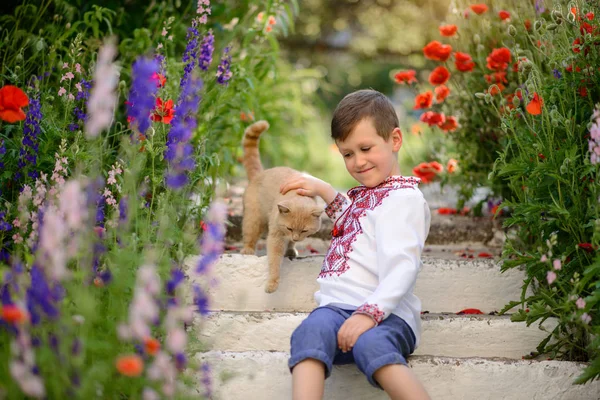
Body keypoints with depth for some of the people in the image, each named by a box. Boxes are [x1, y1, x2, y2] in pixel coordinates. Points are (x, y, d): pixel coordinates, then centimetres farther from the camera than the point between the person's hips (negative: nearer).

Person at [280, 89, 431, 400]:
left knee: (371, 344, -41)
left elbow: (403, 267, -15)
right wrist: (324, 191, 41)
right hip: (337, 307, 6)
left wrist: (369, 313, -29)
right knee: (311, 331, -31)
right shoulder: (365, 193, 28)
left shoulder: (403, 197, 1)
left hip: (386, 313, -6)